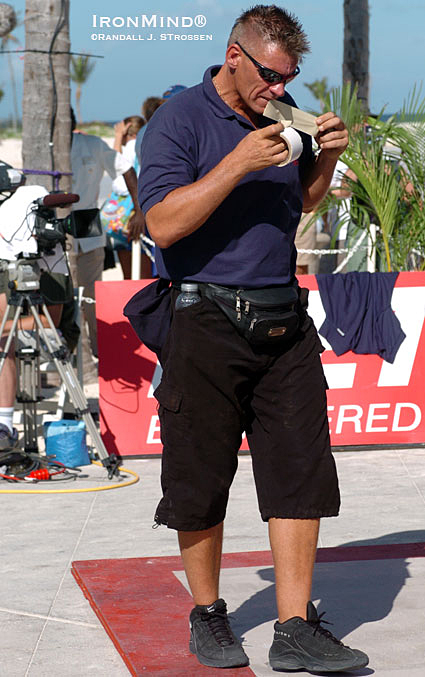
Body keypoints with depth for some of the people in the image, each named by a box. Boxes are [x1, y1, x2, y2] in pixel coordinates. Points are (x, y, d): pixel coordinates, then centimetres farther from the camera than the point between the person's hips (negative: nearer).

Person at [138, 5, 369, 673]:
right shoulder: (179, 119, -6)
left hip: (283, 322, 5)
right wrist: (238, 164, -22)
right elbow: (163, 224, -17)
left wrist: (326, 158, 7)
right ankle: (208, 615, 23)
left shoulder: (281, 113, 13)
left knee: (302, 471, 0)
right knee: (200, 480, 4)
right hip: (205, 324, -5)